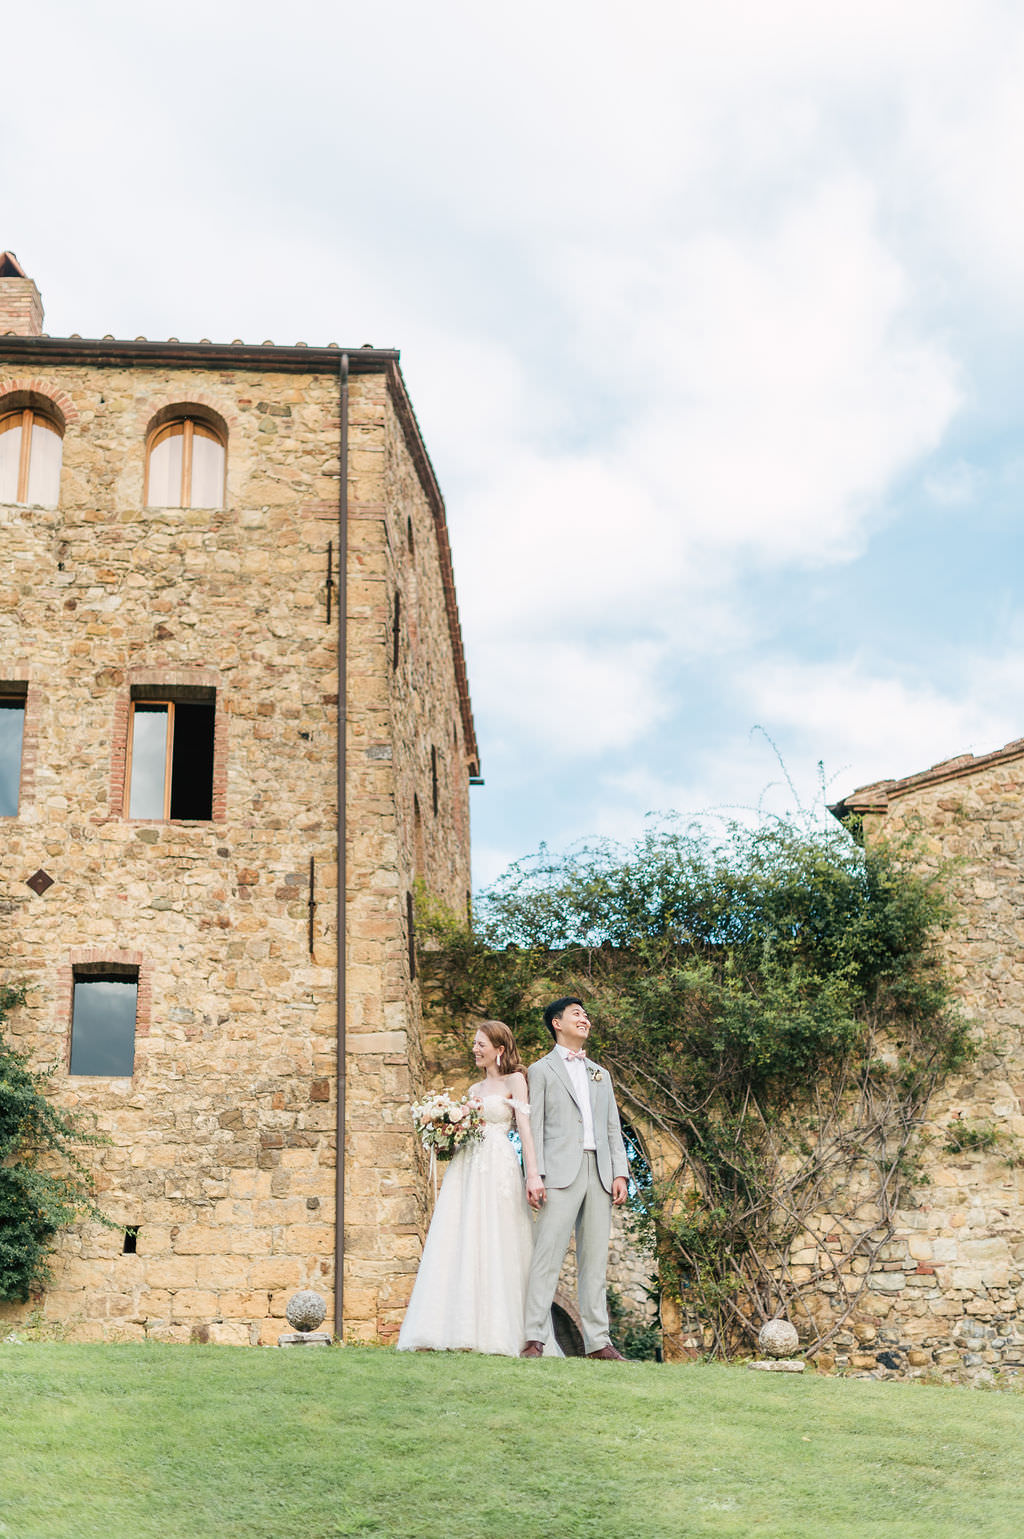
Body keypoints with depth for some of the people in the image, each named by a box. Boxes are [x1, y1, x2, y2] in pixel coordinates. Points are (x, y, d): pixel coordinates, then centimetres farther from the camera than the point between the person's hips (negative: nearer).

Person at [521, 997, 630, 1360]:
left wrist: (620, 1173, 5)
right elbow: (534, 1125, 0)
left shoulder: (601, 1074, 24)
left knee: (595, 1259, 4)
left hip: (599, 1173, 5)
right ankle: (534, 1338, -11)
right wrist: (534, 1174, -11)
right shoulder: (542, 1070, 9)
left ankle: (597, 1340, 5)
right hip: (561, 1172, -5)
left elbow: (613, 1128, 18)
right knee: (548, 1254, -11)